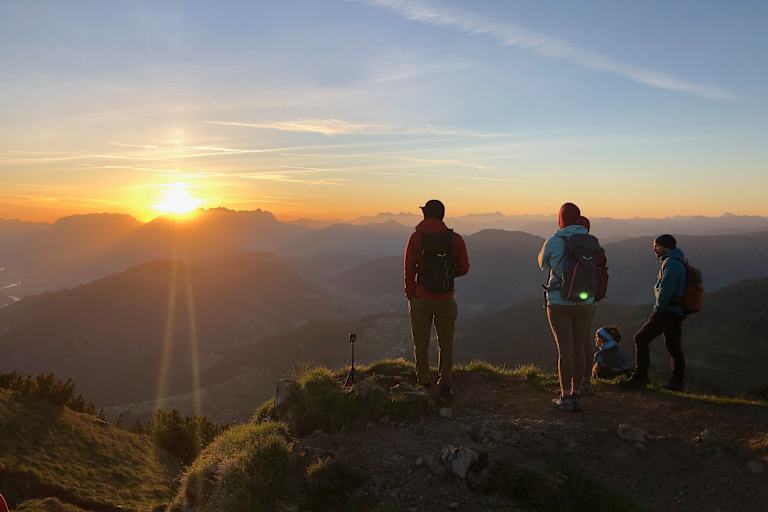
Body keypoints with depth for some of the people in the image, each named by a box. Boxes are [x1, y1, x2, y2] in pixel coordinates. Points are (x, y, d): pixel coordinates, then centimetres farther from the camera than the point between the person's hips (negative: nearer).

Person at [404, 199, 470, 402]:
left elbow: (409, 268, -10)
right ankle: (445, 385, 13)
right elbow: (464, 268, 2)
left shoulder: (417, 237, -9)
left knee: (421, 344, 12)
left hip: (421, 299, -2)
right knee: (446, 344, 13)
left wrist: (410, 293, 2)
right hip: (446, 300, 2)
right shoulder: (455, 239, -3)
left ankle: (424, 384, 19)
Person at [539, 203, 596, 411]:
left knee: (565, 350, 2)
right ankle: (576, 396, 18)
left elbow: (543, 264, 10)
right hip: (585, 305, 3)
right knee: (579, 349, 11)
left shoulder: (553, 242, -9)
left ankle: (566, 398, 8)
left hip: (559, 304, -3)